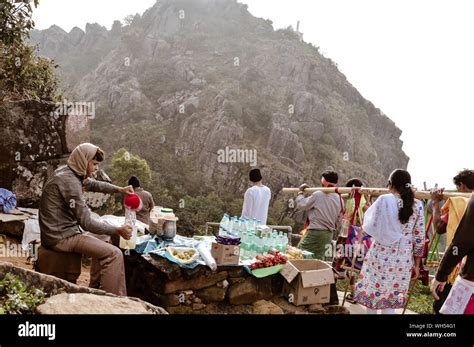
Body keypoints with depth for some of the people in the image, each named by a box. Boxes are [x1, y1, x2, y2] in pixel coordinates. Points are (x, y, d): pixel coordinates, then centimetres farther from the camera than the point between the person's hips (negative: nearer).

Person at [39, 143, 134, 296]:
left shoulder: (67, 172, 6)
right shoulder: (69, 181, -24)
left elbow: (94, 184, 22)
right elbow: (86, 222, -25)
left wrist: (119, 189, 8)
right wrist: (118, 230, -18)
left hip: (62, 231, 11)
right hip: (61, 237, -11)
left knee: (102, 244, 26)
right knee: (114, 254, -15)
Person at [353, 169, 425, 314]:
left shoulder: (384, 200, -9)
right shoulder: (417, 205, 0)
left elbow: (370, 226, -4)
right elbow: (419, 237, 2)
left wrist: (368, 209, 15)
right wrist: (417, 263, 12)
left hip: (381, 256, -2)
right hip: (403, 259, 3)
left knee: (373, 293, 14)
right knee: (392, 297, 13)